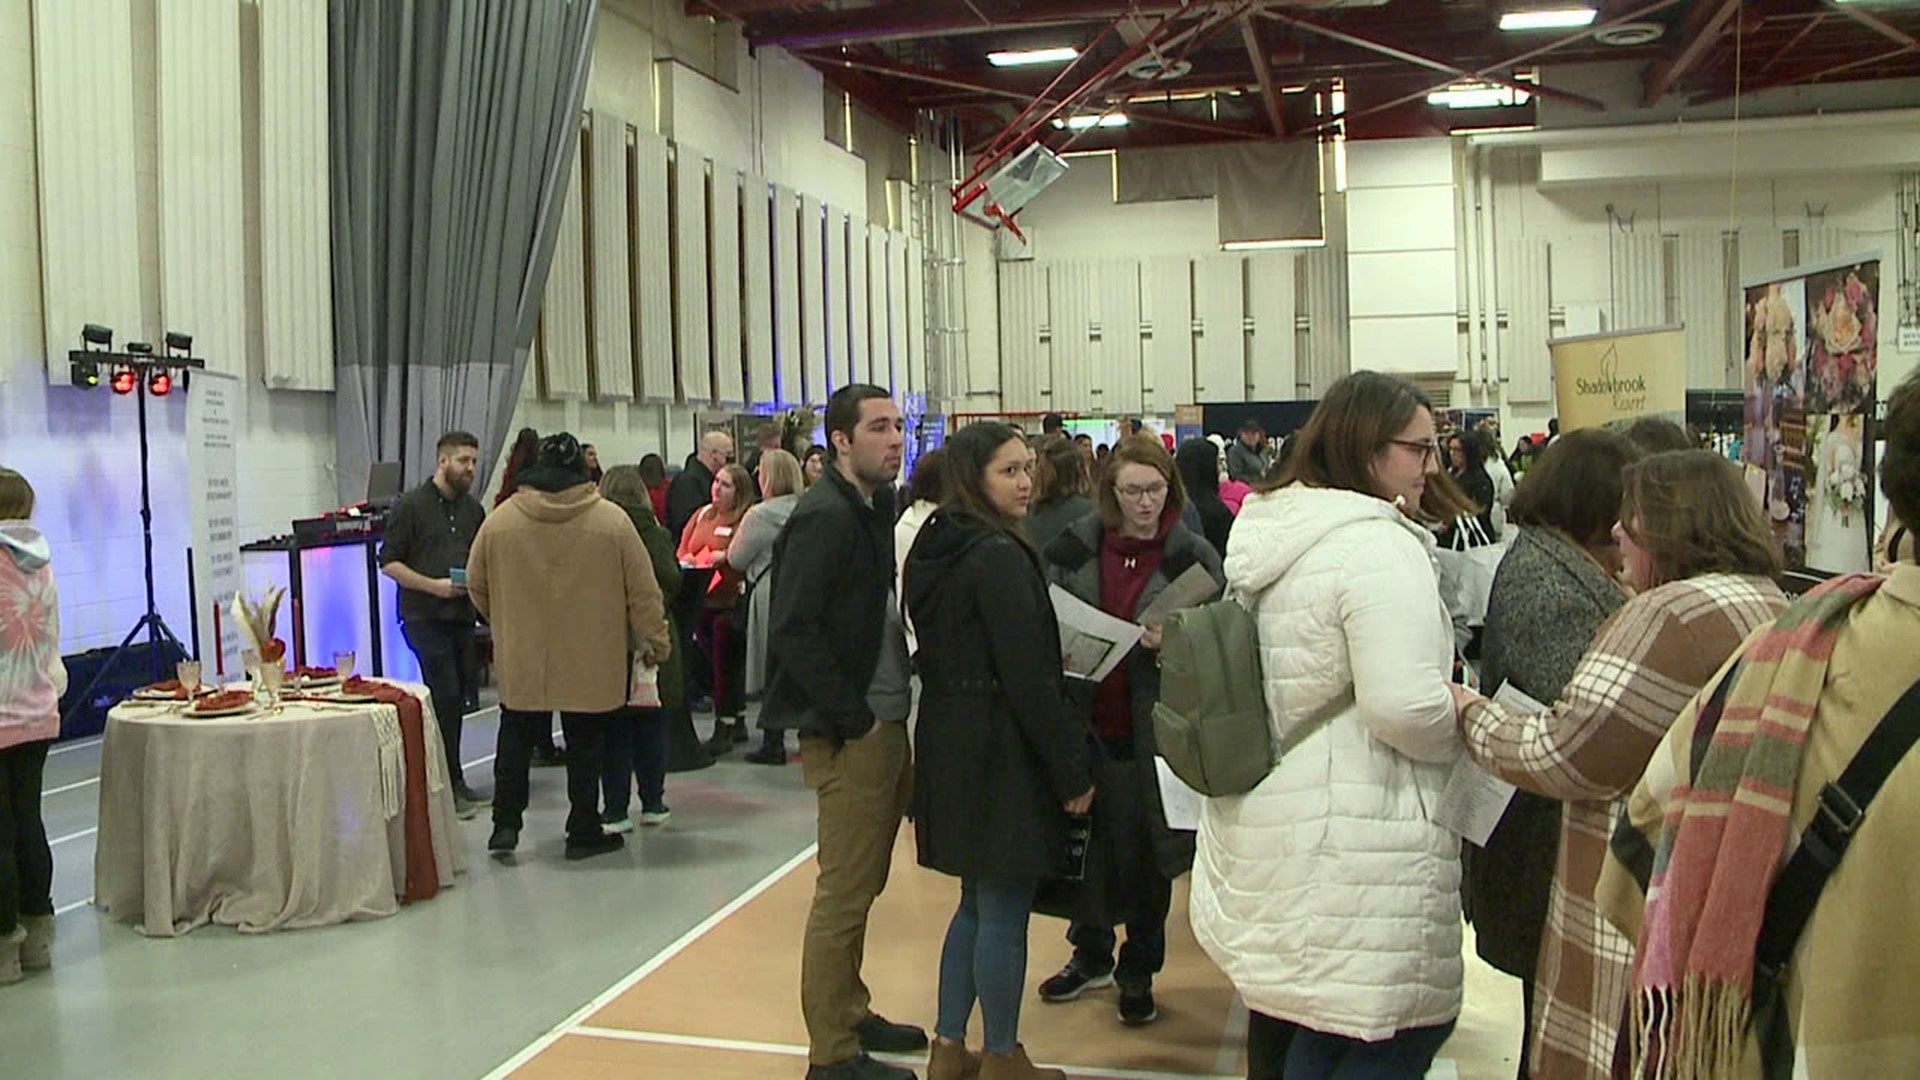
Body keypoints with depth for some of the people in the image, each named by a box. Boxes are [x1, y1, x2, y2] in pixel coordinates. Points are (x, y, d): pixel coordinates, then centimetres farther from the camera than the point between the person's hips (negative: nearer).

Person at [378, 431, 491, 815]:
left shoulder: (472, 509, 15)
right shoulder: (411, 506, -4)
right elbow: (388, 562, -7)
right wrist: (433, 585, -17)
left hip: (462, 616, 6)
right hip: (425, 617, -6)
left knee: (458, 698, 9)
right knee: (445, 697, -10)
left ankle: (452, 781, 18)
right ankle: (450, 784, -3)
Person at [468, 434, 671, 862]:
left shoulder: (499, 520, -3)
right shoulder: (612, 520, -8)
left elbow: (477, 586, 8)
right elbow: (643, 591, -5)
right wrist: (655, 640, 6)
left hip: (522, 659, 2)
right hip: (591, 661, -1)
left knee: (517, 739, 16)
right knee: (585, 745, 9)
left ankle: (505, 825, 16)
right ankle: (584, 832, 16)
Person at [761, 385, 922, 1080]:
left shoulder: (877, 509, 12)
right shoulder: (824, 516, -16)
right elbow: (793, 631, -22)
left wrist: (893, 714, 6)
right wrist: (851, 718, -18)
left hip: (887, 724, 9)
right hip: (850, 733, -9)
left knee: (862, 884, 19)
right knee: (845, 892, 0)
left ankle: (851, 1014, 33)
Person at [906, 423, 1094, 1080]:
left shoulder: (938, 549, 10)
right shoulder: (999, 557, -18)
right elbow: (1029, 679, -20)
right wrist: (1072, 770, -12)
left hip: (948, 741, 9)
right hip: (999, 751, -9)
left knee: (979, 901, 19)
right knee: (1004, 909, 4)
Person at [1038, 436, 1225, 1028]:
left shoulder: (1192, 556, -4)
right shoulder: (1075, 547, 2)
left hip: (1154, 727, -2)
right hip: (1088, 718, 2)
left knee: (1151, 847, 8)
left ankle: (1138, 972, 26)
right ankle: (1091, 955, 35)